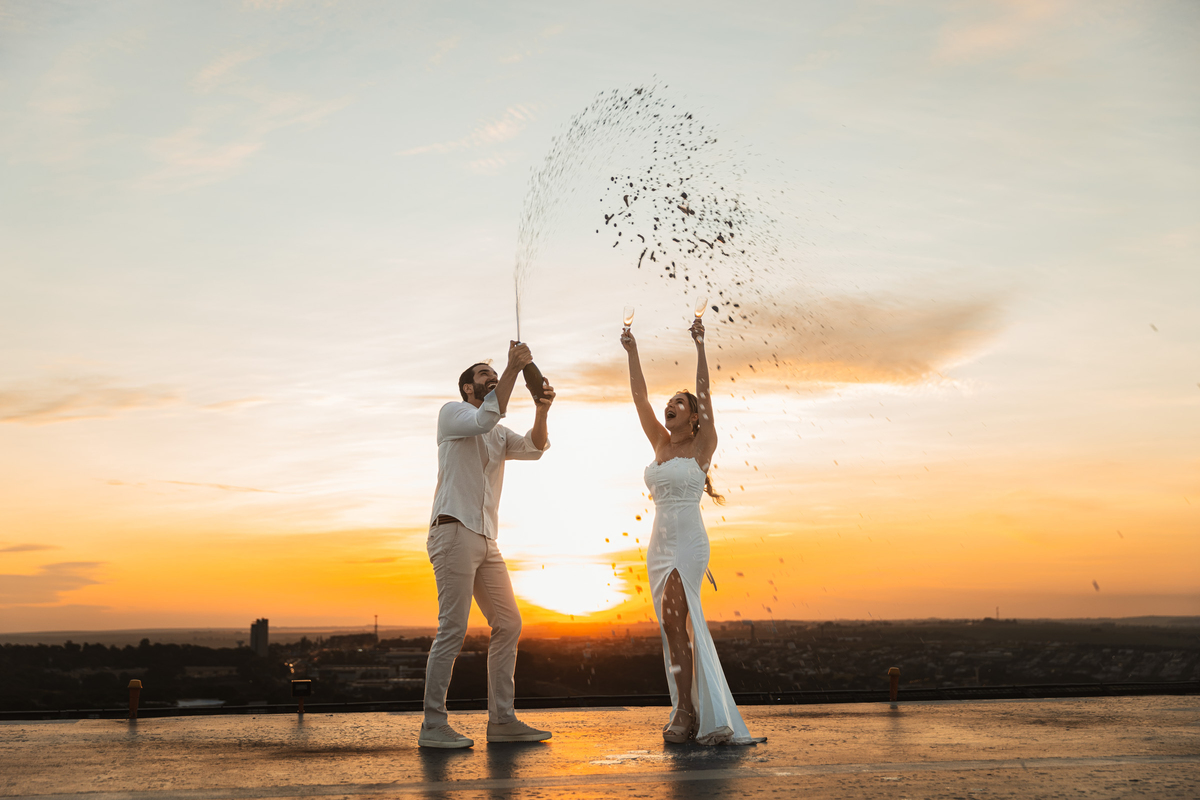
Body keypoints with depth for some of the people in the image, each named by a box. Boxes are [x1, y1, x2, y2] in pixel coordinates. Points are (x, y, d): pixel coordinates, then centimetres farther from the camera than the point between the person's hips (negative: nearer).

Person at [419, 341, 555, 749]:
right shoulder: (452, 412, 5)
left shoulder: (500, 435, 25)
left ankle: (501, 719, 8)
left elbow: (533, 447, 7)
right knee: (453, 628, -12)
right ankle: (433, 726, -8)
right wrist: (513, 368, -18)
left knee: (508, 624, 4)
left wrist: (542, 408, -11)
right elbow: (484, 419, -16)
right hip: (454, 531, -8)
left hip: (486, 540, 8)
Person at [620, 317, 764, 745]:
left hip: (689, 544, -6)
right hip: (660, 545, 6)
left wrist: (700, 346, -13)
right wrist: (631, 352, 12)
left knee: (674, 619, -17)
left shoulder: (703, 445, 0)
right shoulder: (660, 443, 14)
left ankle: (686, 712, -13)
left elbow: (704, 394, -9)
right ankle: (690, 714, 12)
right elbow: (639, 396, 13)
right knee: (677, 628, 7)